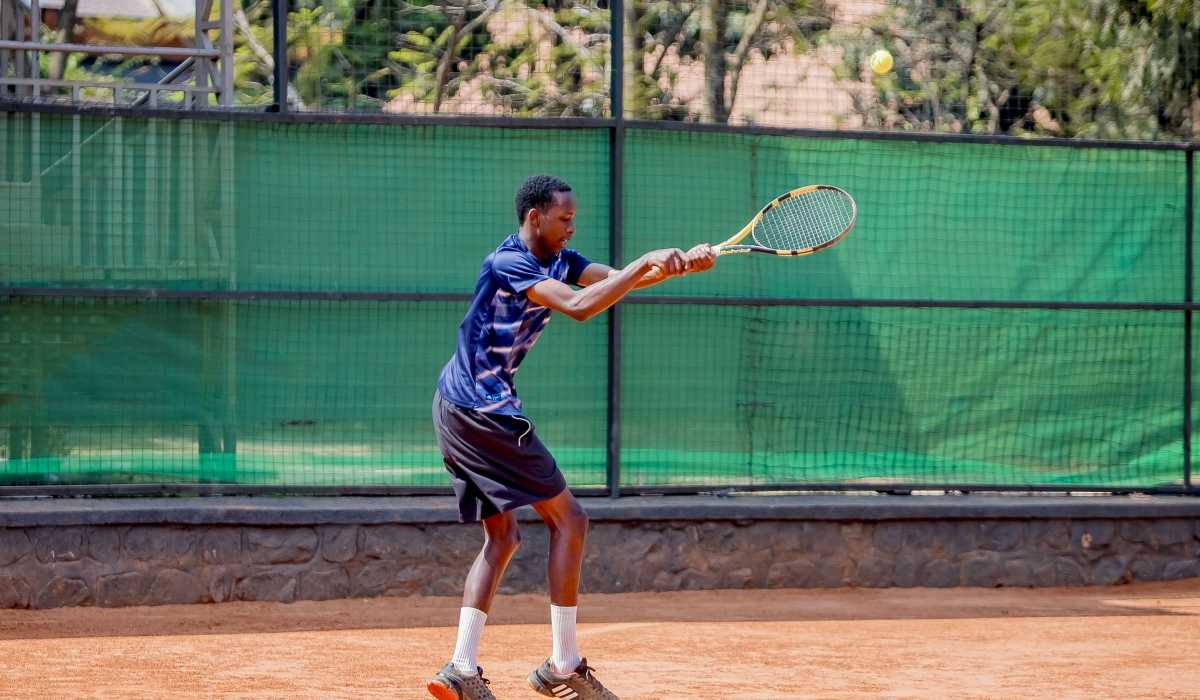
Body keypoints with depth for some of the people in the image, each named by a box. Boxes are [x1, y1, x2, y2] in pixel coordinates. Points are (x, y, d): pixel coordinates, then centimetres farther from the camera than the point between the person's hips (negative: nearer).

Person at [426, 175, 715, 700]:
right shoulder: (508, 264, -17)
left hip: (456, 410, 10)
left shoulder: (556, 259, 11)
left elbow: (618, 279, 4)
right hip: (482, 408, -10)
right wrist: (648, 262, -26)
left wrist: (681, 264, -13)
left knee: (501, 536, 11)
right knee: (568, 520, -6)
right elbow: (579, 306, -30)